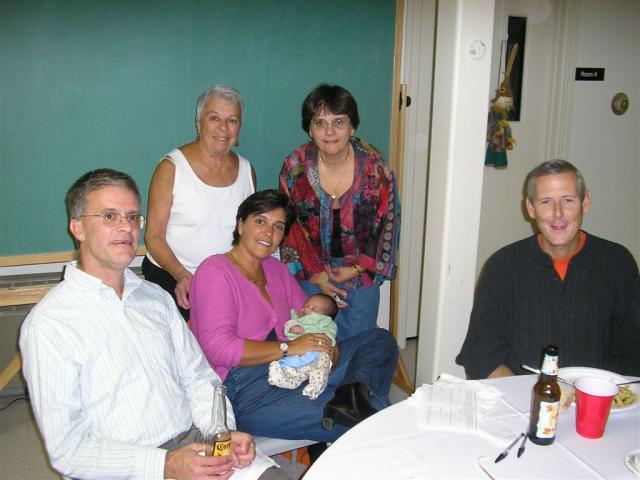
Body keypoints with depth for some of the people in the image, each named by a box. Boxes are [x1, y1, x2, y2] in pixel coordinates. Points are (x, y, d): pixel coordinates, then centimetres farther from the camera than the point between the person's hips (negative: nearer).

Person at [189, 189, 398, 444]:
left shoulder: (277, 270, 20)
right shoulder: (215, 271, -6)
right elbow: (218, 349, -17)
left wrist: (329, 344, -3)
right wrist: (288, 347, -17)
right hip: (243, 388, -9)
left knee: (381, 339, -6)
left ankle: (355, 394, -28)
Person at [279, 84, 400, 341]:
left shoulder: (374, 166, -12)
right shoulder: (295, 166, -10)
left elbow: (387, 223, -5)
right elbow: (290, 226, -4)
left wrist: (359, 267, -9)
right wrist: (315, 272, -7)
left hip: (362, 273, 0)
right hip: (310, 272, 1)